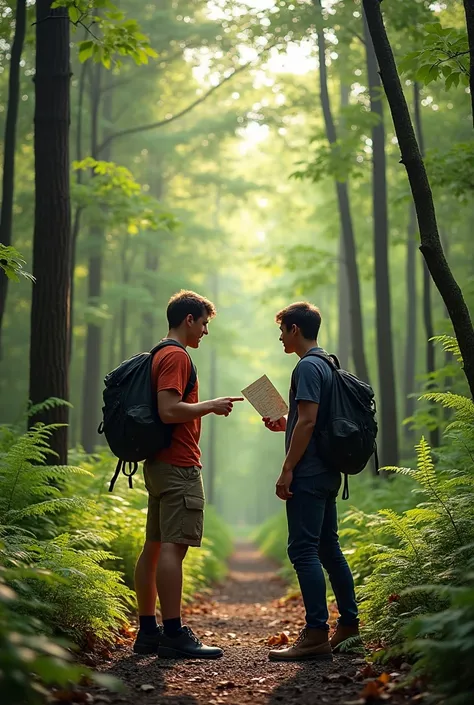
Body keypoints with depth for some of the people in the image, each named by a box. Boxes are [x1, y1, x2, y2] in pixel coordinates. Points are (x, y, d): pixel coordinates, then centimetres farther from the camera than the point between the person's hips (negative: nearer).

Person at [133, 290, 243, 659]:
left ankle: (148, 632, 13)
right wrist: (211, 405, -11)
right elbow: (169, 410, -22)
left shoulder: (161, 356, 20)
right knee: (173, 546, -12)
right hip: (179, 465, -11)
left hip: (159, 464, 11)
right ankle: (174, 635, -12)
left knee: (154, 546, 9)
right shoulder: (176, 356, -11)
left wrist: (206, 408, 20)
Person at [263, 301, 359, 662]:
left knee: (303, 550, -10)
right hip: (327, 473, 10)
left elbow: (308, 420, -19)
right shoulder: (327, 365, 18)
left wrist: (287, 470, -18)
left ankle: (316, 635, -12)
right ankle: (349, 624, 20)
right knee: (328, 548, 14)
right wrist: (285, 425, 18)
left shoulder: (308, 366, -12)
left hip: (308, 474, -10)